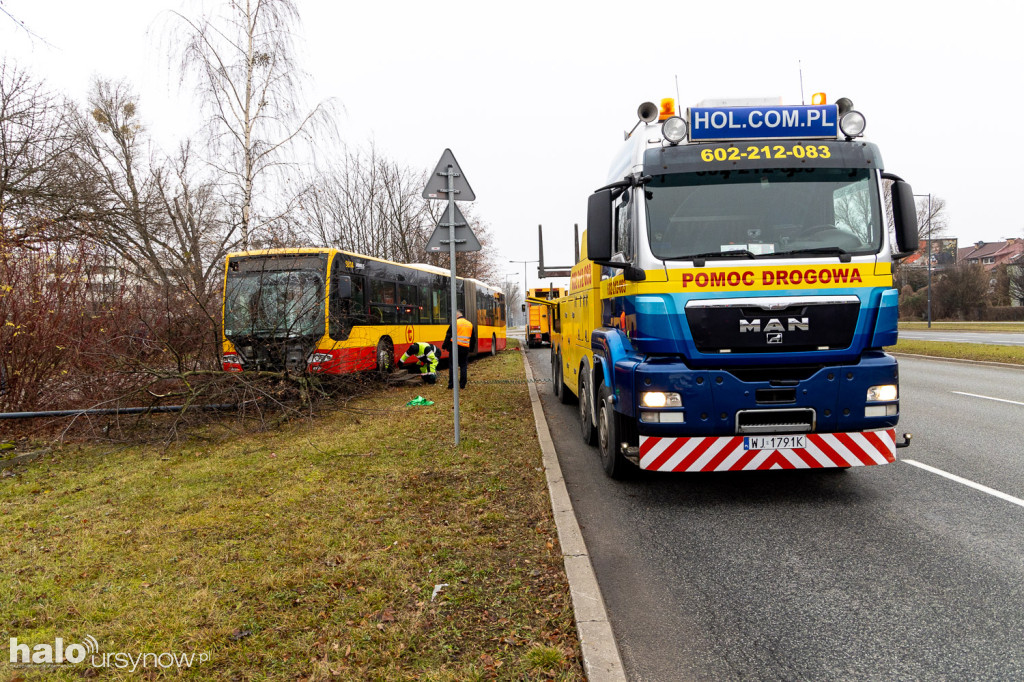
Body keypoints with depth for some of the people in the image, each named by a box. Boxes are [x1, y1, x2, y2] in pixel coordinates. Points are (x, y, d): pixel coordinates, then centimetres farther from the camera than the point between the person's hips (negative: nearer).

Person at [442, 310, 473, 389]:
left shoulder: (455, 323, -7)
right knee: (463, 366, 10)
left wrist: (444, 346, 0)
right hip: (465, 349, 4)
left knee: (452, 365, 5)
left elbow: (448, 336, -8)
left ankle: (451, 384, 2)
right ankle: (462, 384, 10)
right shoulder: (470, 324, 11)